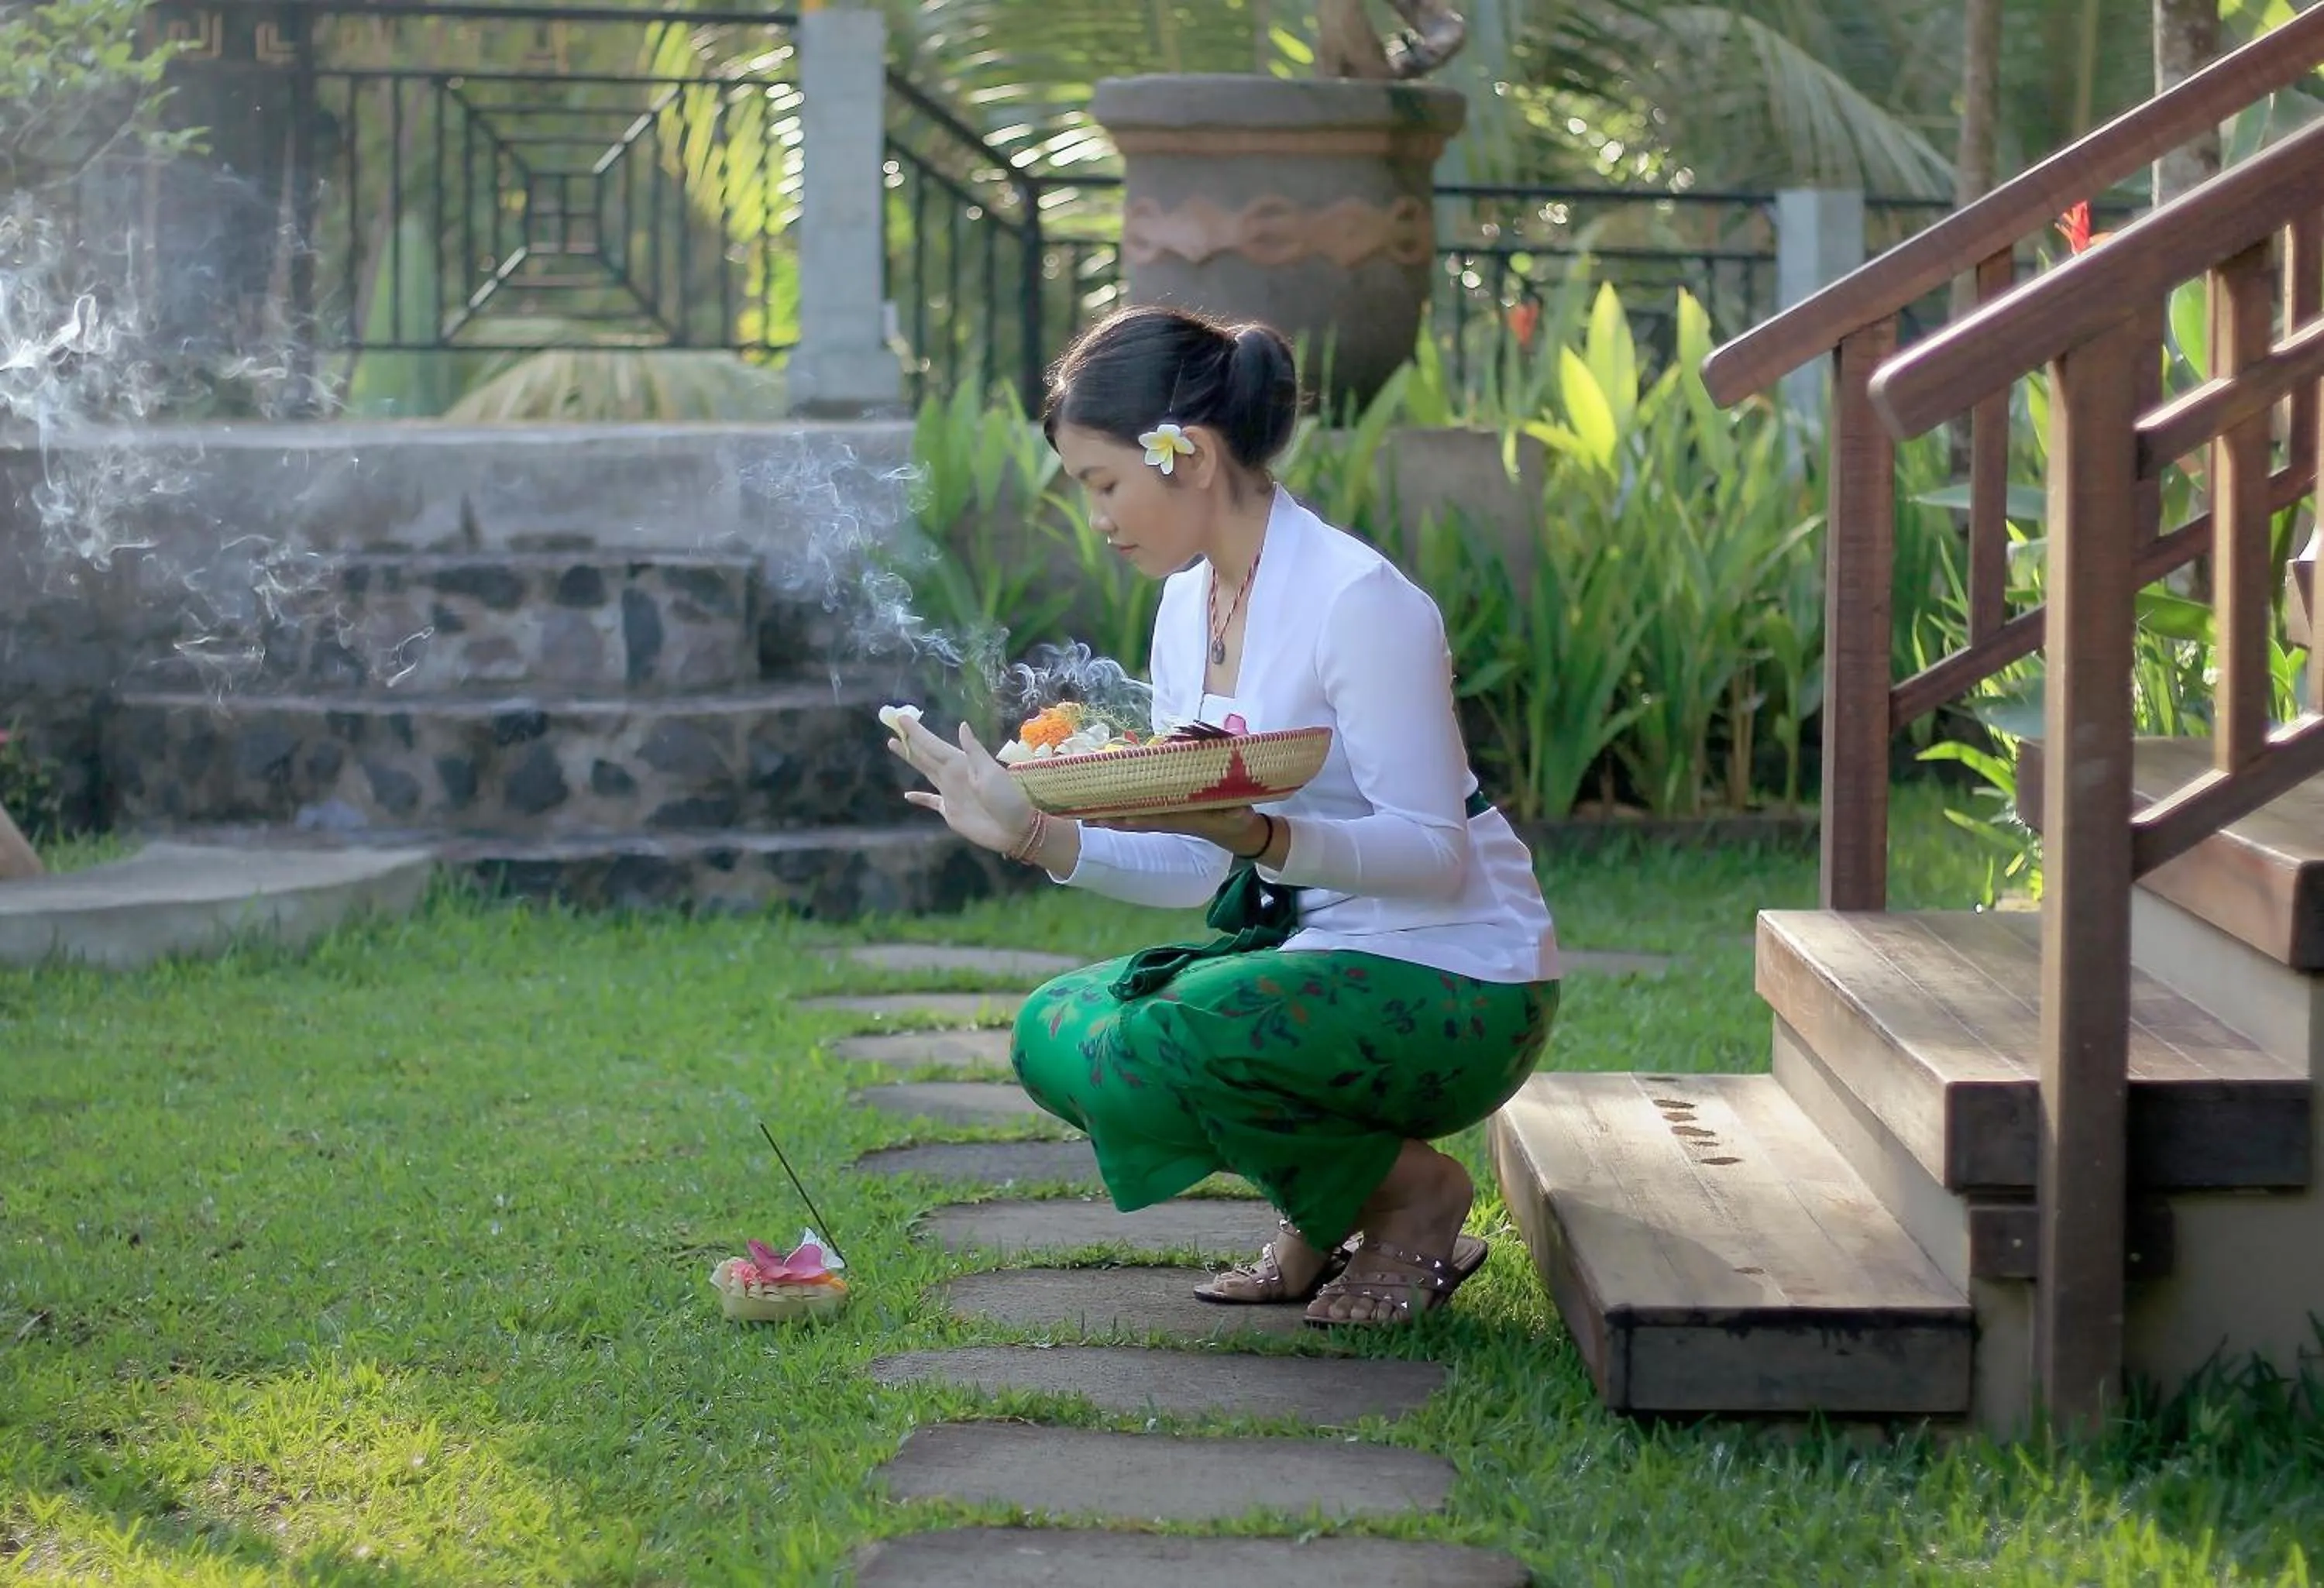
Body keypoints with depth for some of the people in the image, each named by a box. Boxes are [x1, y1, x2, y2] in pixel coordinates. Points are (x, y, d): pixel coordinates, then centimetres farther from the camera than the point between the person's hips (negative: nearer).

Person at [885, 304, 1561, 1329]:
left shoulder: (1356, 600, -19)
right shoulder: (1190, 602, 7)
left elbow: (1434, 851, -22)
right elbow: (1201, 870, 8)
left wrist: (1254, 833, -35)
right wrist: (1037, 834, -4)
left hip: (1458, 986, -9)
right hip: (1316, 953, 9)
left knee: (1155, 1050, -26)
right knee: (1056, 1035, -1)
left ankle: (1413, 1188, -2)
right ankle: (1328, 1211, 11)